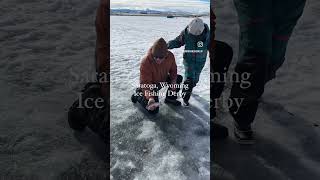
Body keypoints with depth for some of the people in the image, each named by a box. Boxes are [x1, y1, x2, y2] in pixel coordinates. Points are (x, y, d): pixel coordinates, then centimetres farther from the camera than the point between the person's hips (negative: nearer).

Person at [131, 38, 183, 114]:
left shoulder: (170, 56, -21)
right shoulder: (145, 62, -36)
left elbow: (173, 69, 0)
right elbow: (145, 83, -35)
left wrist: (174, 80, -18)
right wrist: (150, 98, -50)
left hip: (163, 80, 6)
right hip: (151, 84, -6)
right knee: (153, 110, -14)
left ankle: (170, 98, 16)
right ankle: (138, 95, 12)